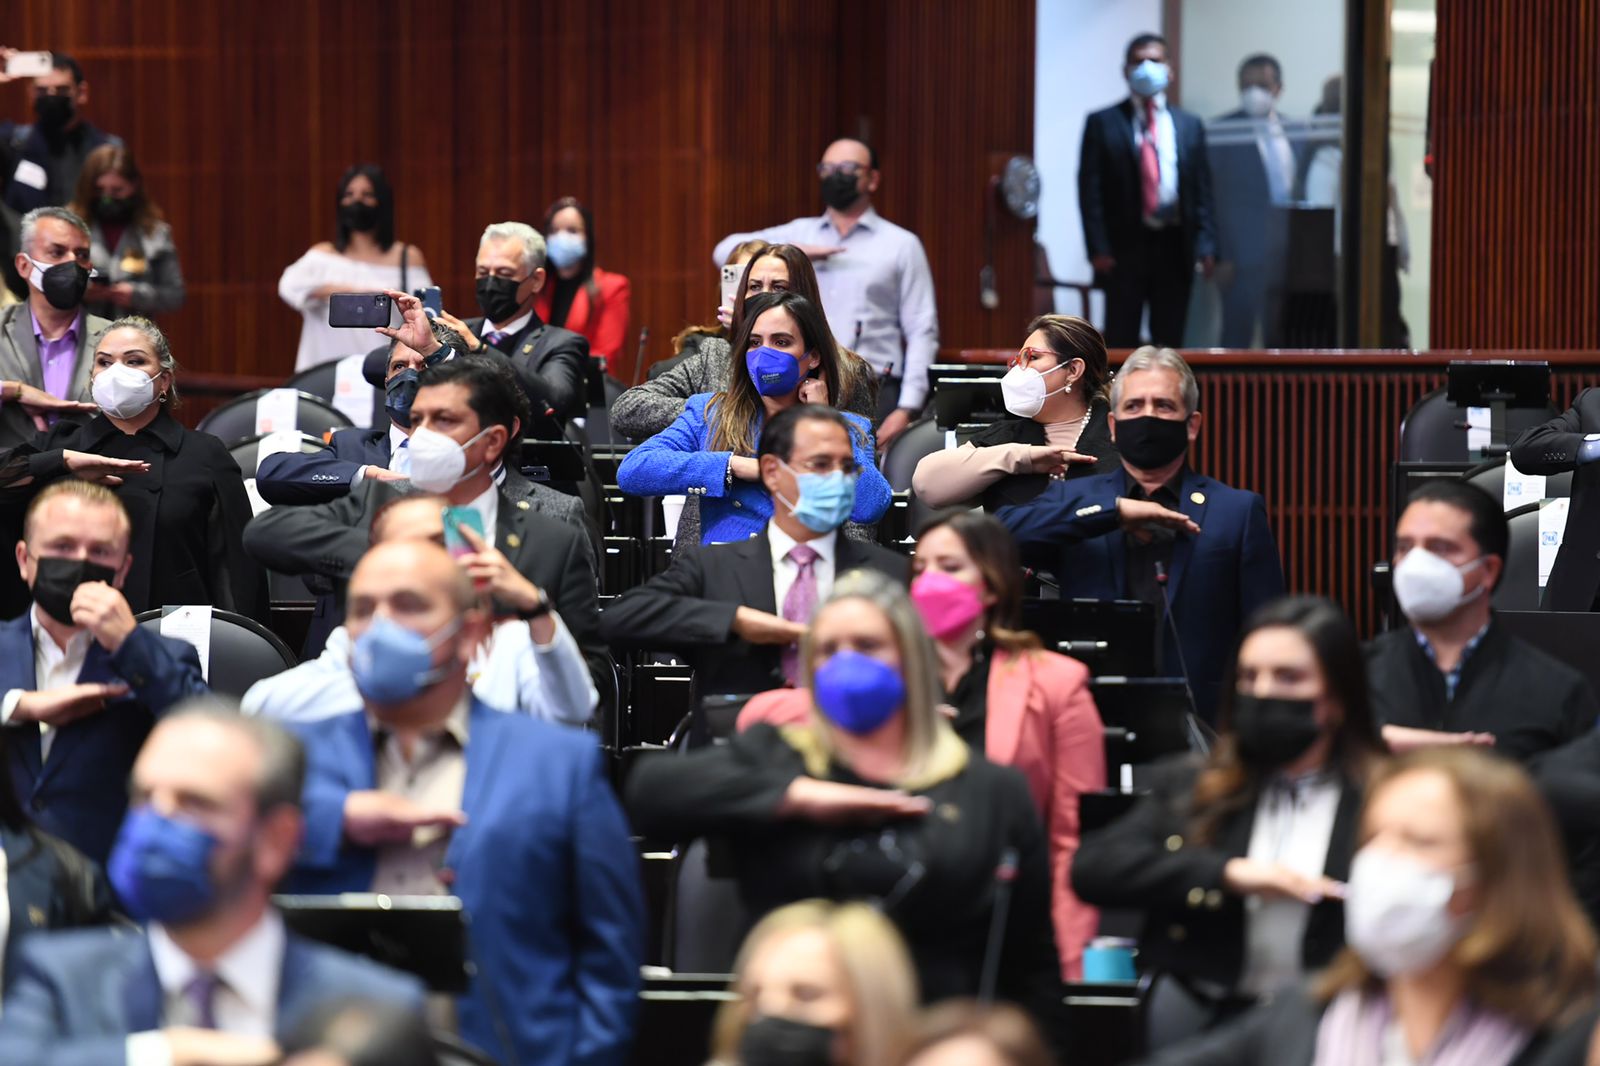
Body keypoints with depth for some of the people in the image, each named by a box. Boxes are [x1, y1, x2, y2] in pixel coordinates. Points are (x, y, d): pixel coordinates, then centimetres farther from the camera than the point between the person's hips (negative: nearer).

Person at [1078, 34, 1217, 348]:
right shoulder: (1103, 124, 3)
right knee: (1121, 342, 0)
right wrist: (1098, 248, -10)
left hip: (1175, 249, 2)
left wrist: (1205, 244, -3)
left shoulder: (1190, 126, 11)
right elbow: (1090, 190, -2)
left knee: (1169, 342, 6)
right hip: (1125, 247, -2)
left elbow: (1202, 189, 8)